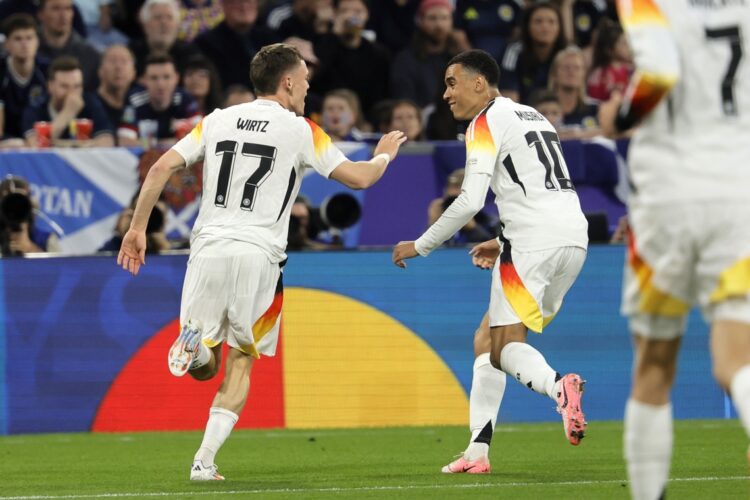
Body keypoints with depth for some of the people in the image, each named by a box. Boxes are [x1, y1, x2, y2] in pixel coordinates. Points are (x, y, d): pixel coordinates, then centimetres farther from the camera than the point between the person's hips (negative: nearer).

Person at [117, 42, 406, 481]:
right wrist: (384, 155, 24)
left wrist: (138, 228, 10)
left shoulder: (217, 121, 12)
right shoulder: (300, 130, 2)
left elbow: (162, 168, 5)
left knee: (205, 367, 12)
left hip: (209, 248, 3)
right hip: (259, 256, -2)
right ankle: (205, 461, -3)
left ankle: (195, 340, -24)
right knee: (241, 364, 9)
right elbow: (358, 178, 3)